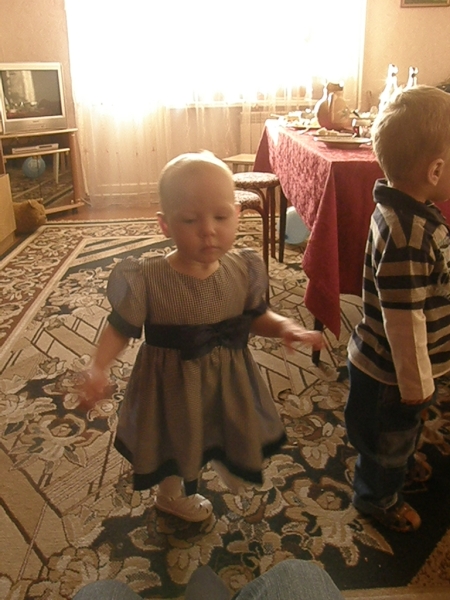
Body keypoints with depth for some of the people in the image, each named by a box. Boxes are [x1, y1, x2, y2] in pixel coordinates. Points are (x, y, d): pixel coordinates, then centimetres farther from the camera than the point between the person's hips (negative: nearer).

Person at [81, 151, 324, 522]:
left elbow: (255, 317, -2)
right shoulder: (146, 280, -27)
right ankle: (172, 494, 62)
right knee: (175, 446, 27)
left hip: (230, 380, 3)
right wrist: (98, 368, -32)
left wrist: (284, 327, -21)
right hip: (172, 385, -2)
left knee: (238, 441, 29)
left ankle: (228, 461, 67)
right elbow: (121, 329, -16)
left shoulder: (244, 271, -17)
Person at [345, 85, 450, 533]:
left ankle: (403, 462, 63)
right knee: (387, 437, 20)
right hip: (391, 374, -9)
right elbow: (404, 321, -32)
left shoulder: (411, 210, -5)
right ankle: (379, 498, 47)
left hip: (399, 364, 9)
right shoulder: (407, 236, -37)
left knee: (404, 429, 35)